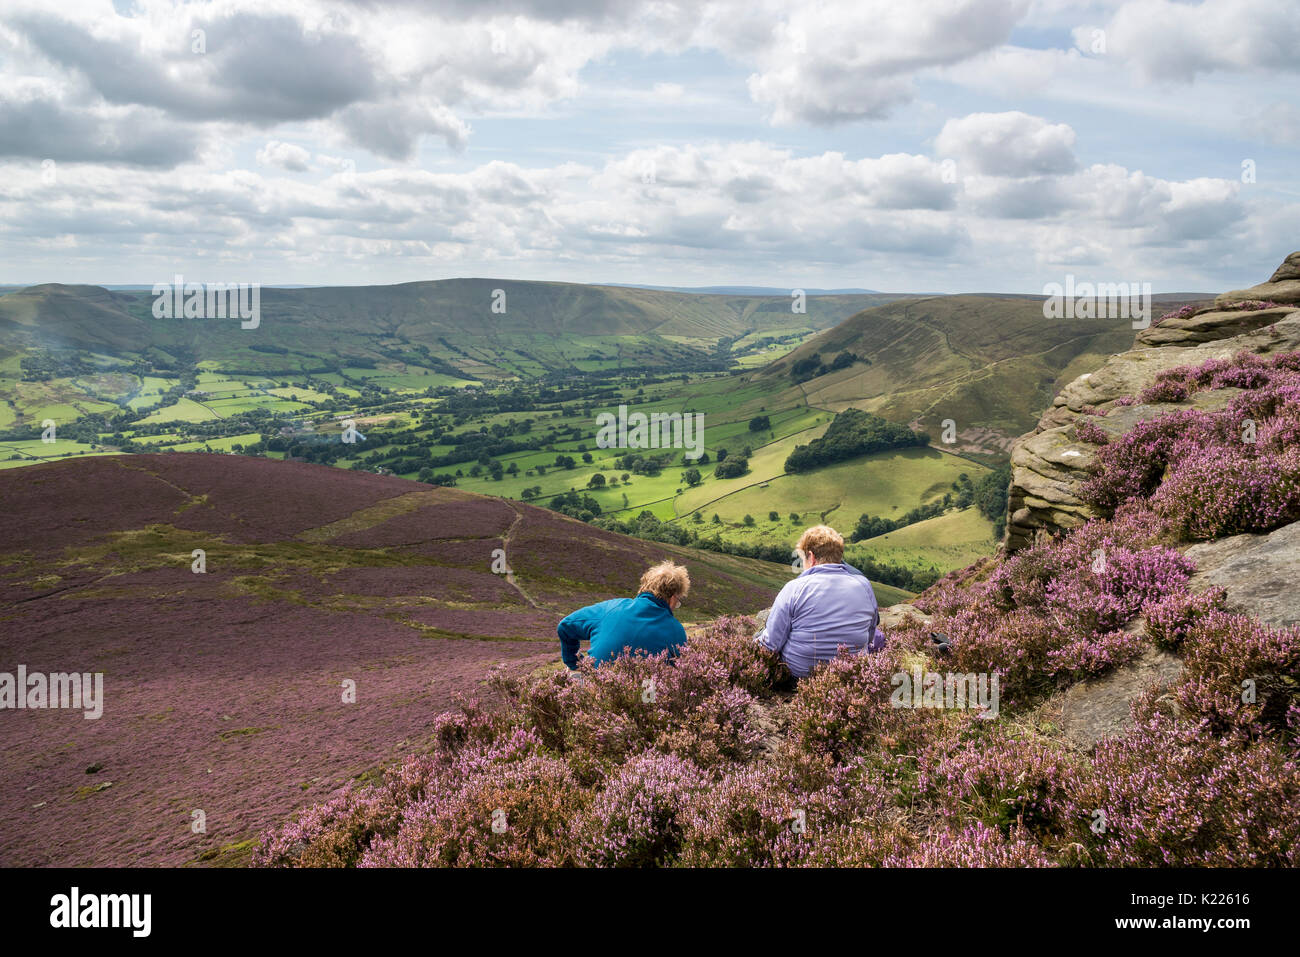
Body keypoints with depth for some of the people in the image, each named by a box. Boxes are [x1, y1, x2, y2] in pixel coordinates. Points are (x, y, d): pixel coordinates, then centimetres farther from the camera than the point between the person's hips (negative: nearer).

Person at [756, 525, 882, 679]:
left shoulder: (795, 588, -17)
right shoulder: (864, 585, -4)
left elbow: (771, 644, -14)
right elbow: (870, 637, 10)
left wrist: (759, 642, 8)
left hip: (799, 674, -3)